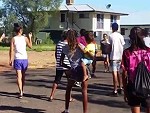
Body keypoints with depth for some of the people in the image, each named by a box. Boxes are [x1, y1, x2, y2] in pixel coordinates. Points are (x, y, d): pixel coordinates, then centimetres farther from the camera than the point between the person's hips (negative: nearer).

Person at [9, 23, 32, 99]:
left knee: (19, 76, -3)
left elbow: (11, 50, -6)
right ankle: (22, 91, 29)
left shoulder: (13, 39, -3)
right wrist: (30, 38, 24)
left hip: (17, 59, -2)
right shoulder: (25, 38, 1)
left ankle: (21, 92, -13)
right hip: (24, 59, 2)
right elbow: (30, 46, 15)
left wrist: (11, 60, -1)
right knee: (23, 75, 17)